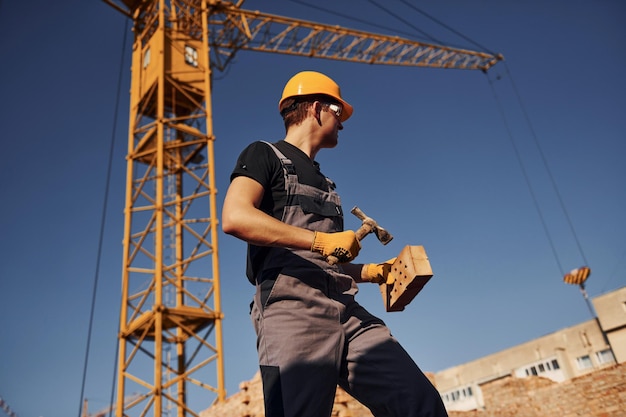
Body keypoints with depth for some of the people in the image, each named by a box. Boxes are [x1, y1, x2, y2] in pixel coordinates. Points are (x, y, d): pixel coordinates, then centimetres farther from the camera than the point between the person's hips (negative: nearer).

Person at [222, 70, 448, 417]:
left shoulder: (323, 182, 31)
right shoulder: (265, 155, 8)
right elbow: (234, 217, -13)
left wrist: (374, 271, 17)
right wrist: (320, 239, -16)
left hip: (347, 312, 7)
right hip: (292, 311, -6)